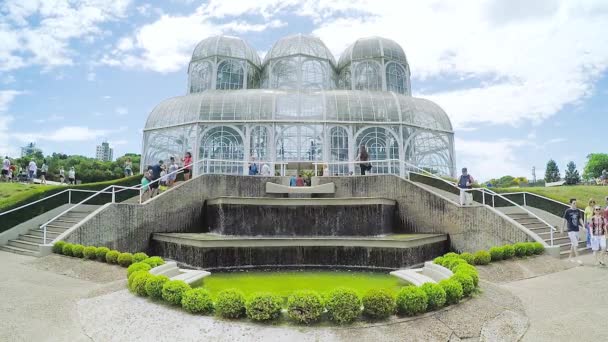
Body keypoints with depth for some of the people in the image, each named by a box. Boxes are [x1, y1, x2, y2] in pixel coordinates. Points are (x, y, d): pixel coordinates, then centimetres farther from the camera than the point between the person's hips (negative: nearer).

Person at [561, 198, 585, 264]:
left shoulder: (577, 211, 6)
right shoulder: (567, 211, -9)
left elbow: (580, 219, 9)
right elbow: (565, 220, -3)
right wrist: (562, 229, 2)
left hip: (576, 230, 6)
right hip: (571, 230, -6)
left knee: (573, 244, 14)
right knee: (576, 244, -10)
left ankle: (570, 257, 27)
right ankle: (577, 259, -6)